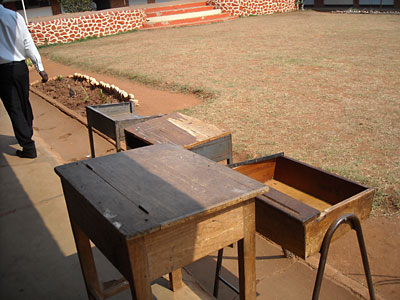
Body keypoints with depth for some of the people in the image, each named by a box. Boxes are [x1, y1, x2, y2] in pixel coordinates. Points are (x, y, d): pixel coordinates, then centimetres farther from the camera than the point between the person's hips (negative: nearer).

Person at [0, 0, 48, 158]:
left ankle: (28, 147, 1)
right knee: (24, 103, 19)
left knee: (14, 108, 1)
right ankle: (27, 134, 38)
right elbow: (28, 44, -3)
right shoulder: (15, 16, -3)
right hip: (20, 67, 4)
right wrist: (40, 68, -1)